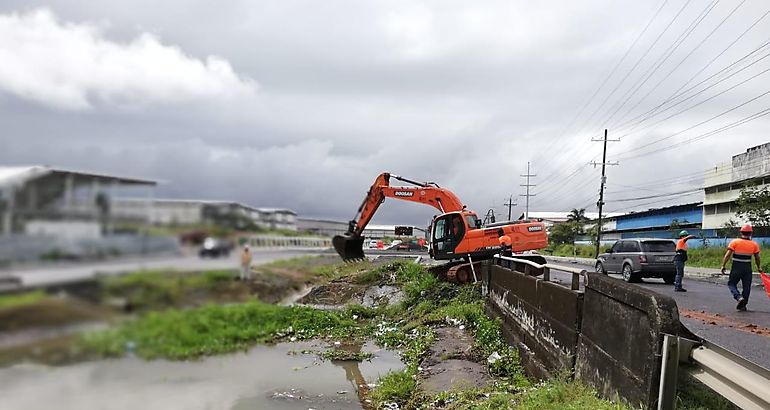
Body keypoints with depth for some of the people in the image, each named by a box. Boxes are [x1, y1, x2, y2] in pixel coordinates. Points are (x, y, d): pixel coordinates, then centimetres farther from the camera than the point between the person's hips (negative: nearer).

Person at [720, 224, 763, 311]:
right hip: (748, 268, 2)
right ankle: (743, 305, 15)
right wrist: (759, 267, 24)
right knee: (746, 287, 11)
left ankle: (739, 297, -10)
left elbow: (727, 255, -12)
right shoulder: (754, 244, 1)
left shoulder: (735, 242, -7)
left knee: (732, 284, 13)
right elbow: (757, 258, 9)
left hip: (736, 268, -2)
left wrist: (723, 266, -7)